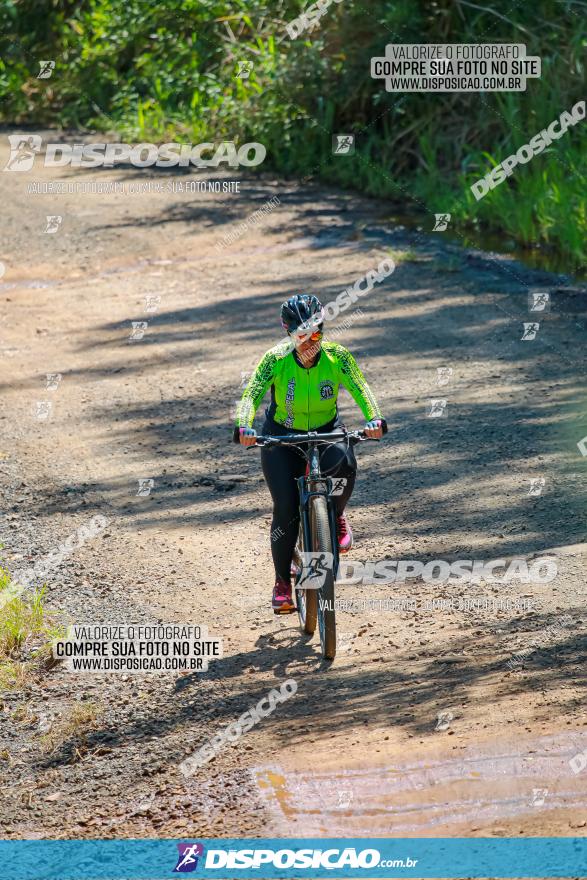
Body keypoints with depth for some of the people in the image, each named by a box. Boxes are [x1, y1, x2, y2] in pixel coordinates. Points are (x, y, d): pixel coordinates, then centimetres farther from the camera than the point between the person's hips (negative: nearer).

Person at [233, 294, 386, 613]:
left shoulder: (336, 356, -19)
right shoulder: (275, 360, -22)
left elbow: (360, 389, -26)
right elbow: (251, 395, -31)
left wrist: (374, 418, -46)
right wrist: (244, 427, -51)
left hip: (326, 431, 1)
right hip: (282, 437, -1)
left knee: (344, 464, -34)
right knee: (286, 508, -14)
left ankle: (336, 517, -3)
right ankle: (282, 581, 3)